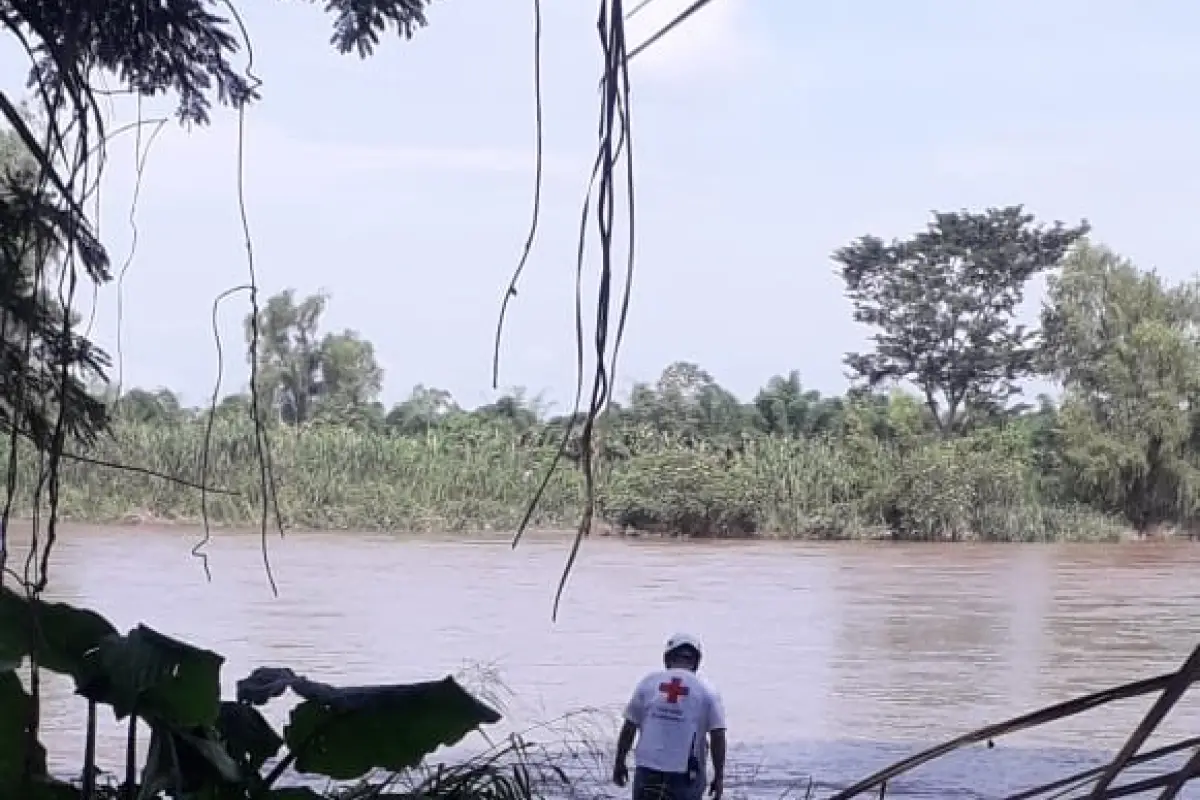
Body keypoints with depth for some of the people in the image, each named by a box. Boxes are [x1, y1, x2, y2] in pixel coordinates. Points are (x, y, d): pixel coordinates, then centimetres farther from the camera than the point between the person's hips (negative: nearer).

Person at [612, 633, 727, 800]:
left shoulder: (649, 682, 4)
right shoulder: (707, 691, -1)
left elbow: (629, 728, 4)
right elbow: (718, 737, -6)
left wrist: (620, 763, 14)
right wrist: (719, 776, 2)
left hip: (648, 768, 2)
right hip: (686, 773, -1)